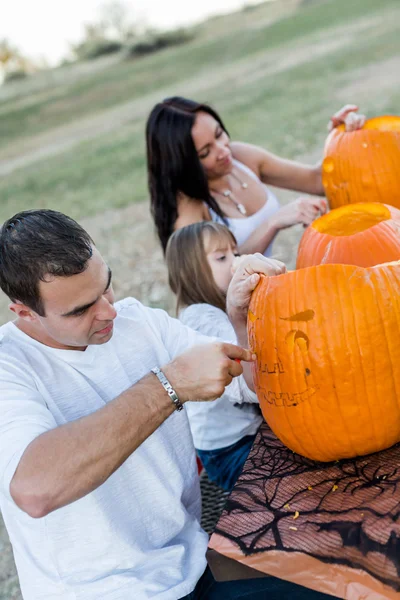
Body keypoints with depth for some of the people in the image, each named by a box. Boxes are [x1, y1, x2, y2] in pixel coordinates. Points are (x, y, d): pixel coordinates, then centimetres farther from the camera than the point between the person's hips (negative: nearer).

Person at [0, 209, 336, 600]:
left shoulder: (141, 322, 1)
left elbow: (258, 385, 6)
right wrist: (169, 384, -32)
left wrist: (243, 321, -15)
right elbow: (33, 490, -35)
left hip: (194, 565, 6)